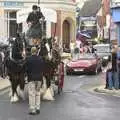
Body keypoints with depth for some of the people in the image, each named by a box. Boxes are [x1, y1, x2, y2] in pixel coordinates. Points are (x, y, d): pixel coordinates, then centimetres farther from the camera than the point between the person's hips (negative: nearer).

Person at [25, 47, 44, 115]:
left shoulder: (29, 60, -10)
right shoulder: (41, 59, 0)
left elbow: (27, 69, -6)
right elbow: (43, 68, 5)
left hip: (31, 78, -4)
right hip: (39, 78, 4)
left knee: (32, 94, 1)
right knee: (38, 93, 14)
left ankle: (33, 110, 1)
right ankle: (38, 108, 17)